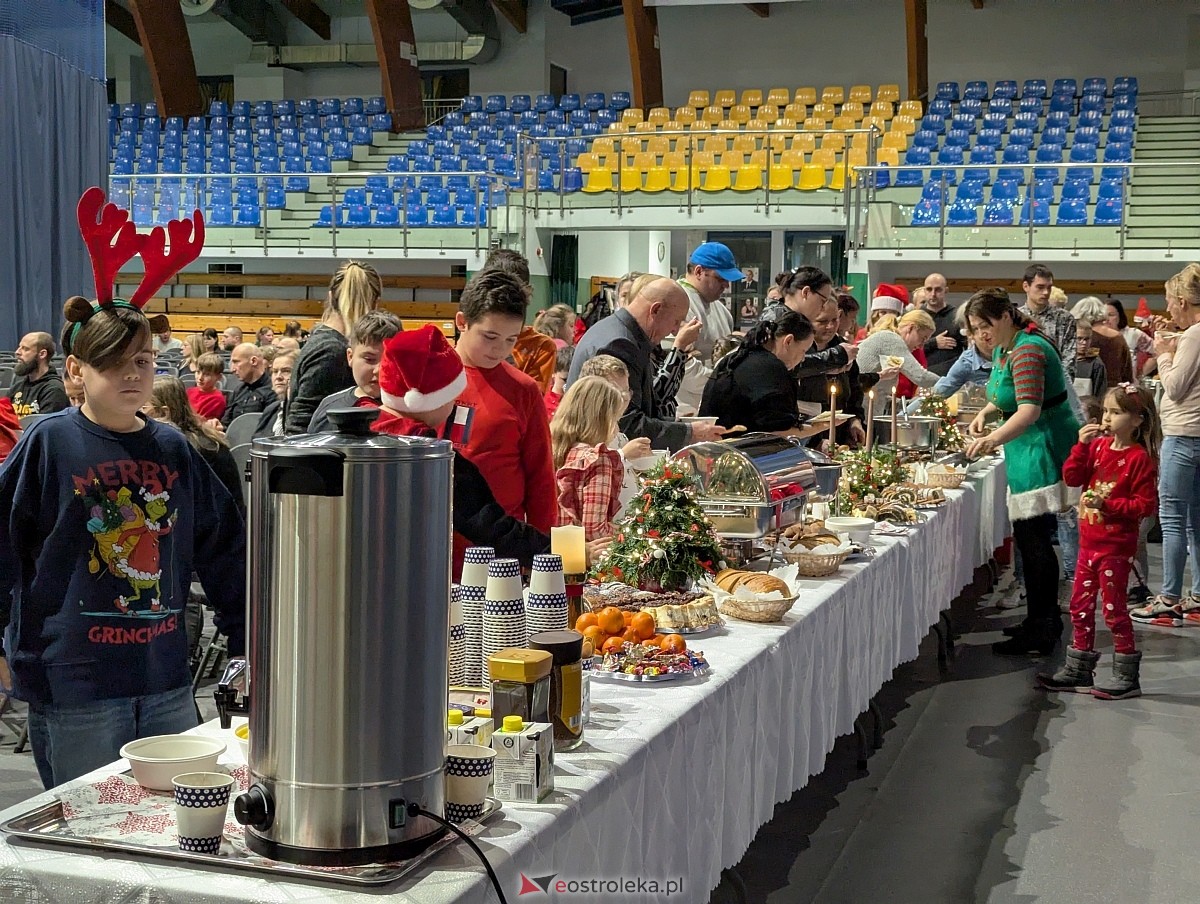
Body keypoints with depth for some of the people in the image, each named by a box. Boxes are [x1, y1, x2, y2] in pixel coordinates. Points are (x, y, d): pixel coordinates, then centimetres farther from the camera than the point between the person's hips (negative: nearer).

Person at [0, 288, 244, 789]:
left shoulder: (173, 448, 7)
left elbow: (223, 549, 15)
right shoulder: (48, 442, -5)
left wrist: (248, 642, 14)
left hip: (167, 681, 4)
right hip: (73, 684, -4)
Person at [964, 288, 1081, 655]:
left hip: (1044, 448, -11)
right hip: (1027, 451, 11)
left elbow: (1030, 409, -31)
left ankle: (1041, 632, -5)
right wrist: (985, 412, 11)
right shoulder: (1003, 349, 13)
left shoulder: (1027, 351, -19)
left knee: (1034, 539, -10)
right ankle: (1044, 621, 23)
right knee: (1029, 537, 13)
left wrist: (993, 439, -44)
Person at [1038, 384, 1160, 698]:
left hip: (1116, 547, -7)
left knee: (1113, 609, 0)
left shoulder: (1139, 458, -14)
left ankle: (1127, 676, 12)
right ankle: (1078, 671, 24)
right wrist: (1082, 445, -10)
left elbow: (1146, 505, -15)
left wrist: (1108, 504, -23)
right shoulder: (1098, 446, 7)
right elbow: (1072, 478, 0)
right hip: (1089, 542, 8)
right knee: (1080, 607, 13)